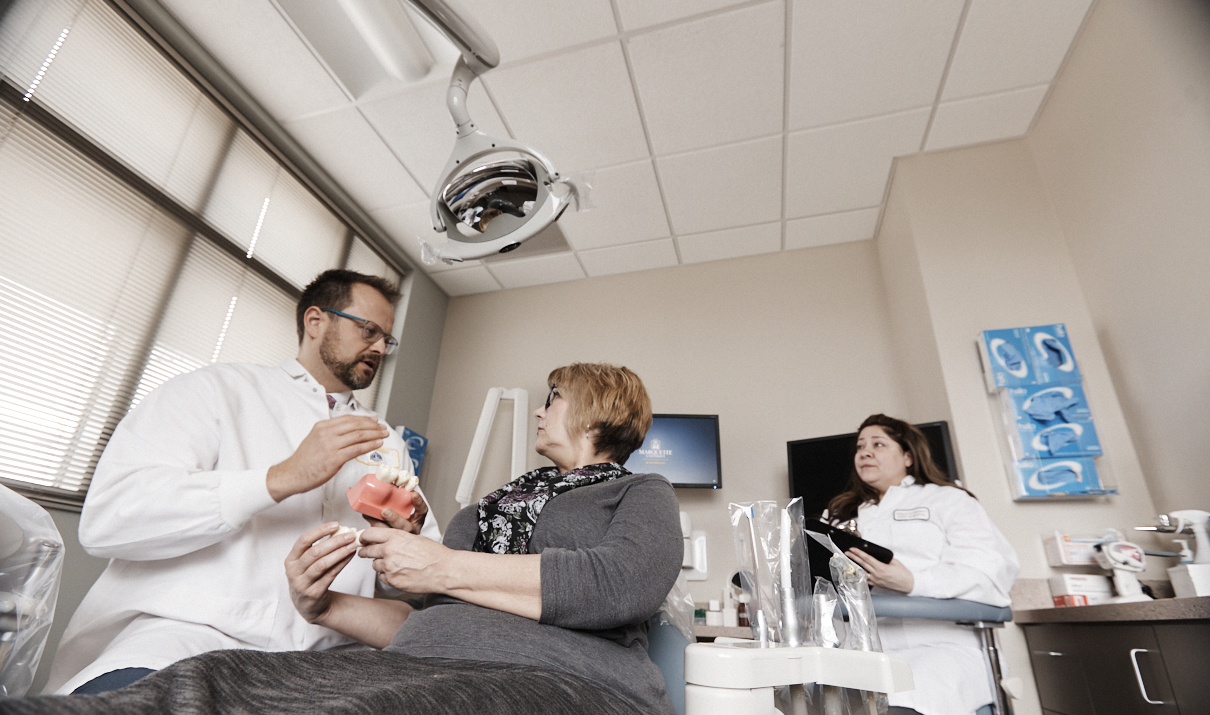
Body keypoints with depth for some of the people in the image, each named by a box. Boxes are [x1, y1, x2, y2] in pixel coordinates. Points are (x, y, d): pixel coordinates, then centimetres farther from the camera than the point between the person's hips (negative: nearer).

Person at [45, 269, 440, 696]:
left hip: (321, 652, 4)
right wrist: (283, 478, -14)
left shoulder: (385, 441, 19)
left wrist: (412, 532, -4)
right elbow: (105, 521, -8)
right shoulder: (216, 389, 7)